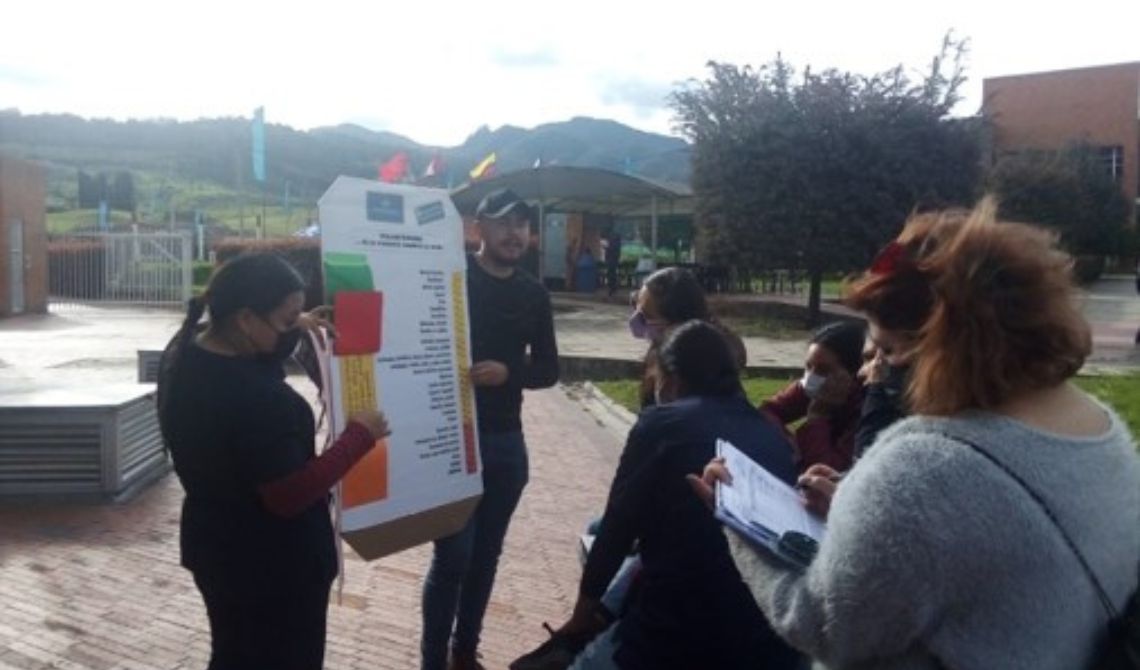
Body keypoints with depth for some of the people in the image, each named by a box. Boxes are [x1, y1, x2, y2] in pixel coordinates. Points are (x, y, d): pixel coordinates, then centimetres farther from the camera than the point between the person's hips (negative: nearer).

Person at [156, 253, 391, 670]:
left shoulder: (183, 353, -5)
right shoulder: (256, 397, -34)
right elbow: (291, 496, -28)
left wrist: (289, 332, 2)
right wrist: (359, 436, -20)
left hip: (215, 547, 8)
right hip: (273, 564, -8)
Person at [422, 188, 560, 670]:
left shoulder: (533, 294, 8)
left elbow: (548, 369, 9)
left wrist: (508, 371, -10)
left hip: (506, 441, 5)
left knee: (486, 556, 13)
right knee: (453, 557, -4)